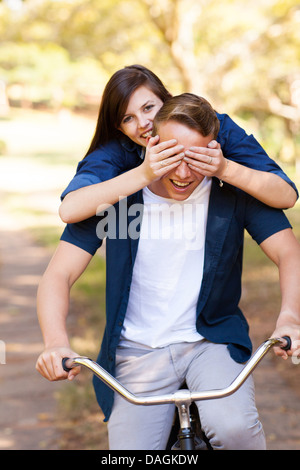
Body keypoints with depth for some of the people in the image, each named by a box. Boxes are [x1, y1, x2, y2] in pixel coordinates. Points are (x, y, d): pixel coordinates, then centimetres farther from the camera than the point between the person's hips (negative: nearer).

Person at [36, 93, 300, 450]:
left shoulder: (234, 191, -7)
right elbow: (59, 274, -12)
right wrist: (56, 342, -33)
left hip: (213, 340, -1)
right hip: (138, 351, 1)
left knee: (233, 427, -29)